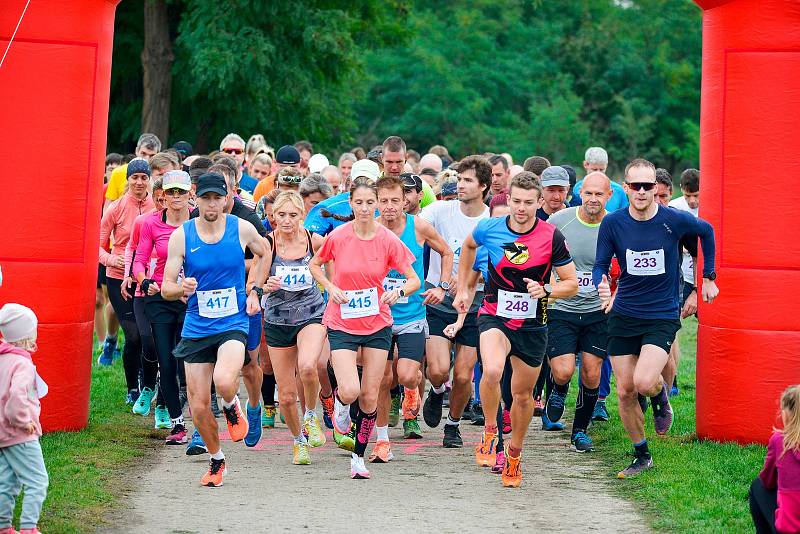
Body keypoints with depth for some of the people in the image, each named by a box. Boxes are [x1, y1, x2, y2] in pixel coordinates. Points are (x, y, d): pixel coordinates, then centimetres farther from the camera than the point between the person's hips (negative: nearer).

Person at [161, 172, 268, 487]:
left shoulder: (242, 229, -3)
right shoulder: (181, 236, -5)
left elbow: (263, 254, 19)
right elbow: (166, 288, -5)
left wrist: (253, 290, 11)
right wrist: (182, 289, -27)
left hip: (234, 323, -2)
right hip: (196, 328, 2)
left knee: (224, 380, -30)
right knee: (199, 405, 2)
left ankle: (232, 406, 6)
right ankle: (216, 459, 27)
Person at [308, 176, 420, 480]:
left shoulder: (388, 240, -7)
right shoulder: (338, 237, -8)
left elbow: (414, 280, -3)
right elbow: (314, 265, 10)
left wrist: (399, 291, -24)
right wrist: (330, 287, -7)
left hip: (377, 325, 1)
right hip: (342, 325, -1)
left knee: (370, 397, 3)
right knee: (350, 391, -17)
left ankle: (359, 456, 20)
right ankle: (340, 402, 20)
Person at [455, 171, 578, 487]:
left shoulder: (551, 237, -11)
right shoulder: (489, 229, -7)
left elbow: (571, 283, -3)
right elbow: (468, 246, 18)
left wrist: (545, 290, -23)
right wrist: (462, 289, 18)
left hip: (533, 326, 1)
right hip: (495, 316, -1)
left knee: (523, 395, 12)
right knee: (492, 371, -31)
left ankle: (514, 453, 36)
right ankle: (489, 432, -7)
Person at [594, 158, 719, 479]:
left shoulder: (674, 221, -10)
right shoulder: (613, 223, -6)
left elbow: (706, 231, 11)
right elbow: (600, 265, 1)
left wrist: (708, 278, 14)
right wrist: (603, 289, -21)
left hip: (662, 316, -2)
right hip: (623, 316, 3)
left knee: (644, 382, -22)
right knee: (625, 391, 3)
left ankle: (660, 396, 16)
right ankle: (641, 456, 22)